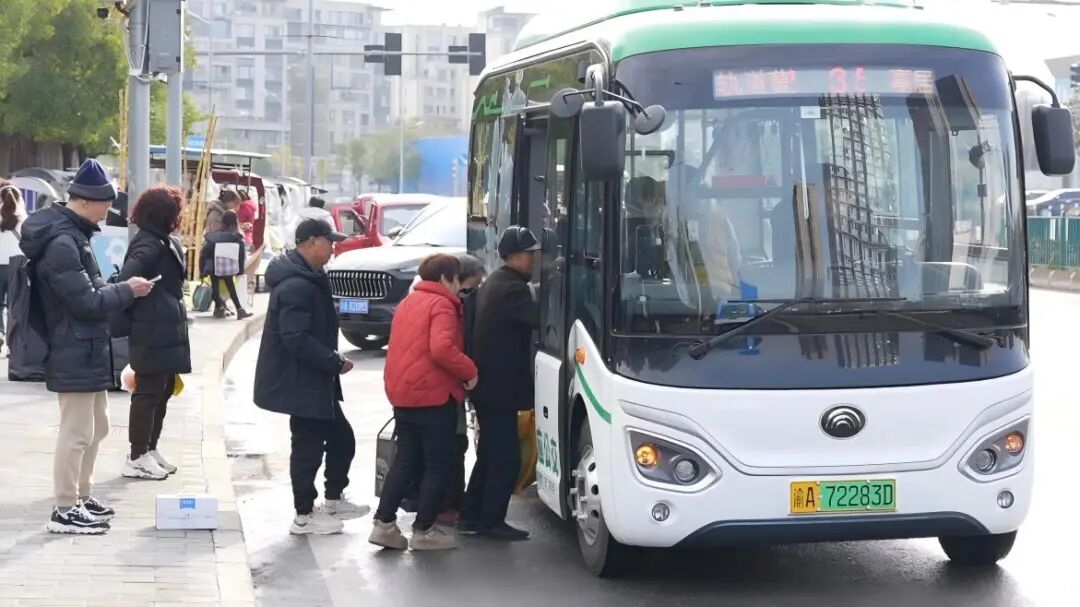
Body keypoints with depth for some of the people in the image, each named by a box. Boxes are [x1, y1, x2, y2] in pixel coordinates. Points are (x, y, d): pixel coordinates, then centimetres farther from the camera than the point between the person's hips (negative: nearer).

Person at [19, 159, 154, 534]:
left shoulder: (69, 233, 12)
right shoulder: (62, 243, -21)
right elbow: (86, 301, -21)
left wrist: (115, 290, 6)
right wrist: (127, 291, -11)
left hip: (87, 349, 11)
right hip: (74, 352, -11)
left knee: (96, 426, 19)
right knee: (77, 431, -4)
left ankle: (81, 497, 30)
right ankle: (65, 511, 4)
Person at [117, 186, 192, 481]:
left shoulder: (166, 243, 16)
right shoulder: (149, 245, -16)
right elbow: (126, 279, -28)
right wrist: (132, 315, -22)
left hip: (167, 331, 10)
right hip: (152, 332, -10)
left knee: (163, 390, 17)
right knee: (148, 392, -4)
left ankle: (150, 449, 27)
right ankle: (137, 458, 2)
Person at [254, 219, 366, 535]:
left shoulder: (307, 279, 12)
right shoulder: (297, 286, -23)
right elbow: (297, 340, -29)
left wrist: (332, 360, 12)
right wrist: (335, 362, -23)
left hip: (313, 381, 11)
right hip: (300, 383, -11)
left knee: (341, 438, 17)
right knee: (308, 446, -1)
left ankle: (334, 500, 31)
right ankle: (304, 516, 10)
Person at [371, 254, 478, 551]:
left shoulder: (408, 302, 17)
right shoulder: (442, 305, -12)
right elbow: (442, 349, -27)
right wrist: (470, 371, -17)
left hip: (403, 394, 9)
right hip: (433, 395, -9)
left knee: (406, 460, 15)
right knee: (439, 464, 2)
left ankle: (384, 524, 10)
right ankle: (424, 530, 3)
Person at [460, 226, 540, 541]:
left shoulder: (494, 283, 15)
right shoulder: (511, 288, -18)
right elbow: (539, 317, -28)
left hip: (487, 384, 10)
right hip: (500, 387, -10)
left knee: (490, 454, 17)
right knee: (507, 458, -4)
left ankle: (472, 516, 22)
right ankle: (491, 521, 1)